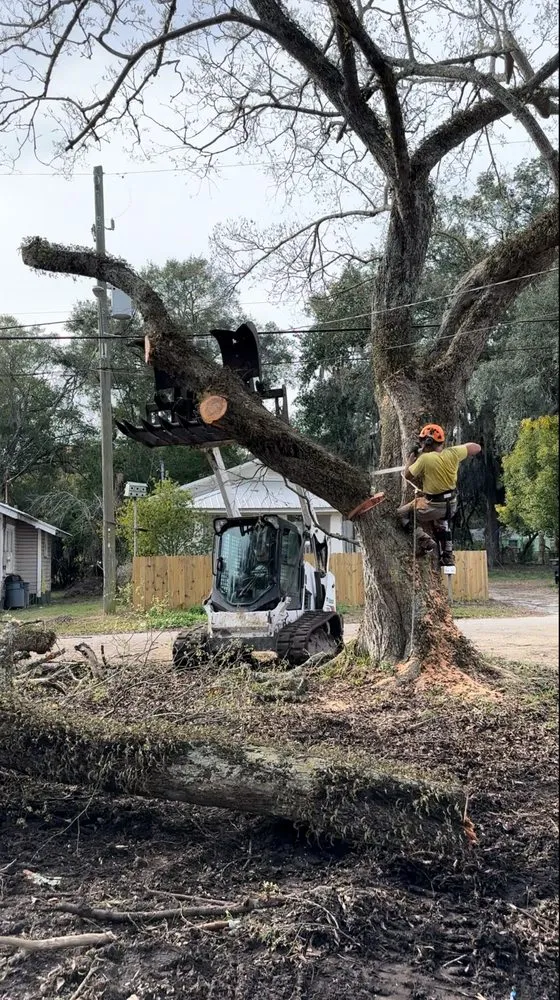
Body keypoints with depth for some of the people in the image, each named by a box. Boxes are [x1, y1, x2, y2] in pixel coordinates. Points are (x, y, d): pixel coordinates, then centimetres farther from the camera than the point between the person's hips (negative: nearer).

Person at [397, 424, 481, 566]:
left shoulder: (425, 458, -23)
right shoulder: (452, 453, -9)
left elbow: (407, 475, -9)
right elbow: (477, 448, 4)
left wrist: (411, 457, 5)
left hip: (434, 505, -6)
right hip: (451, 503, 6)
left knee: (402, 513, 11)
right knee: (443, 527, 33)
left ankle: (424, 540, -3)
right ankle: (448, 558, 38)